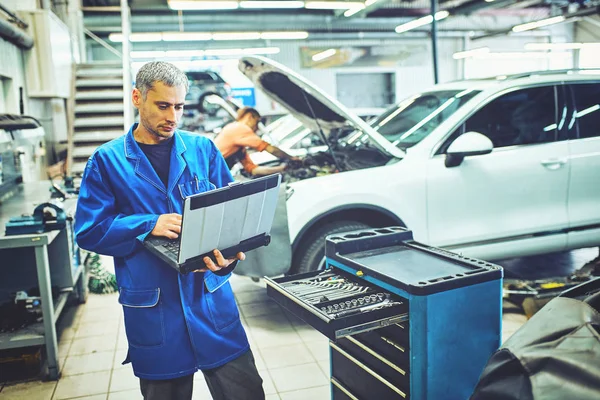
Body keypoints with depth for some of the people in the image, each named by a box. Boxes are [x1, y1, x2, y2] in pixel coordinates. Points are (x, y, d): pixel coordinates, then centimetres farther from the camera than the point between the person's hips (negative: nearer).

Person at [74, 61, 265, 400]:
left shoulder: (203, 149, 5)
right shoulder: (108, 160, 1)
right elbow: (89, 230, -3)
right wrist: (149, 225, -17)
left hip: (212, 299, 1)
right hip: (153, 311, -1)